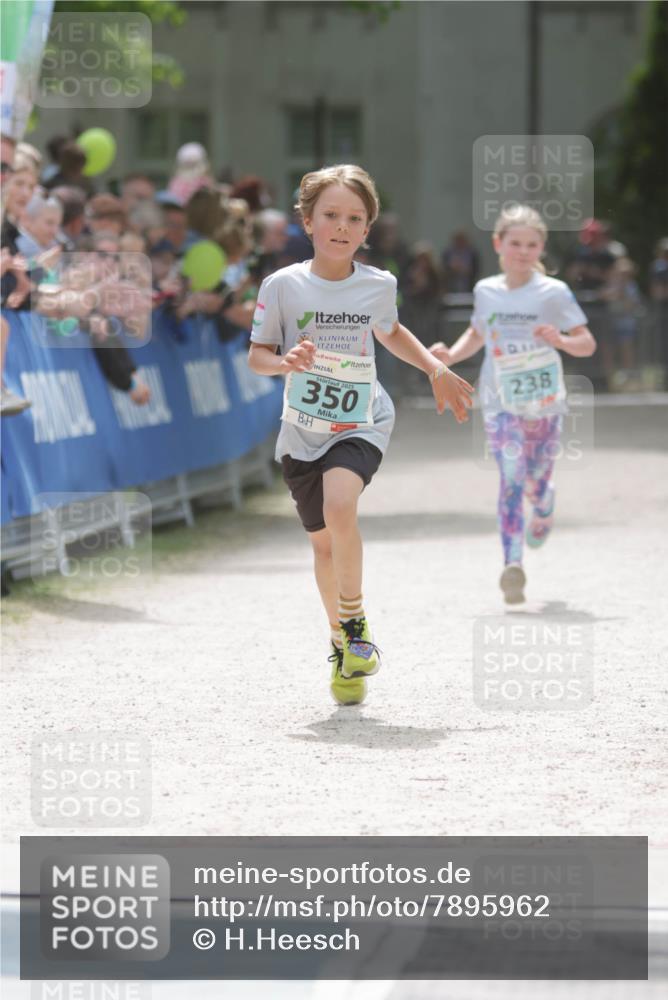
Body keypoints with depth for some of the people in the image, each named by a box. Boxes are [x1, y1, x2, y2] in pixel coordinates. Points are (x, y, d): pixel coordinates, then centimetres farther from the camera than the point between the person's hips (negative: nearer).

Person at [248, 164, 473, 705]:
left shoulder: (379, 285, -1)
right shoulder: (283, 285, -7)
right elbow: (256, 354, -1)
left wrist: (436, 368, 16)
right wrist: (285, 361, -21)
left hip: (361, 424, -1)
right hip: (303, 432, 1)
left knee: (340, 505, -28)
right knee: (323, 541, 9)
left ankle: (356, 620, -9)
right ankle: (342, 642, 32)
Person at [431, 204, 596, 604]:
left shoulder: (553, 293, -4)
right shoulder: (485, 291, 5)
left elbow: (588, 344, -6)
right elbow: (477, 333, 24)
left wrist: (561, 341, -27)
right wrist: (451, 355, 5)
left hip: (545, 403, -1)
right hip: (501, 404, 1)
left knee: (537, 484, 10)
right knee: (512, 478, -16)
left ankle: (544, 510, 48)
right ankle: (513, 563, -22)